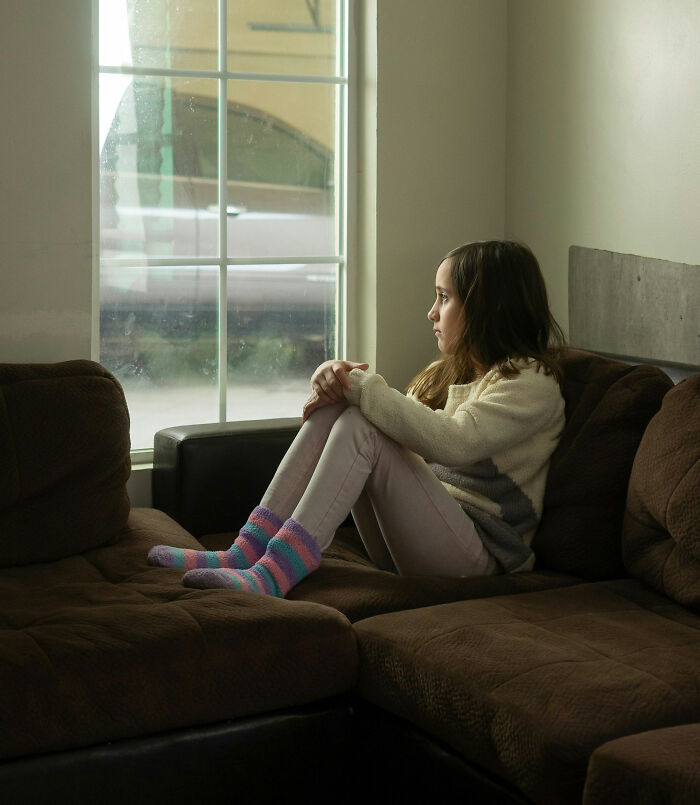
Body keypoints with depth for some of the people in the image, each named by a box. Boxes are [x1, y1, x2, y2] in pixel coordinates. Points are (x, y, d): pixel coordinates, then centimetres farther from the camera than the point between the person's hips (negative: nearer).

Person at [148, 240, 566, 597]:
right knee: (333, 409, -10)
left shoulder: (530, 383, -7)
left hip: (479, 551, -8)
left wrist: (360, 385, -19)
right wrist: (340, 382, -7)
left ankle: (276, 572, -36)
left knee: (360, 429, -25)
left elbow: (452, 442, -25)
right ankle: (247, 552, -21)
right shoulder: (449, 372, 23)